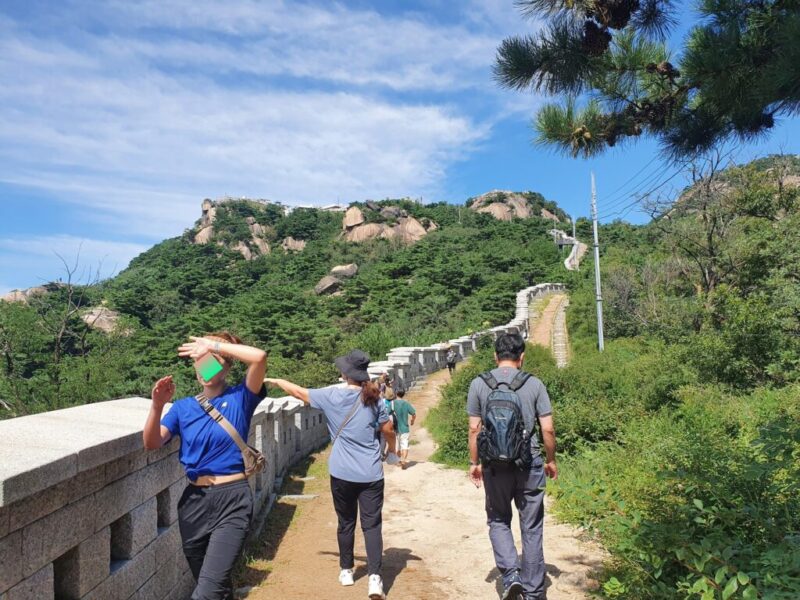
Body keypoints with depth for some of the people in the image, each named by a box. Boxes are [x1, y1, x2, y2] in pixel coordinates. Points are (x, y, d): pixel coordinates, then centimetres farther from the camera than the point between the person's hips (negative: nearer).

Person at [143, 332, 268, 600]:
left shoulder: (240, 398, -3)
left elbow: (259, 357, -20)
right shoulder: (183, 407, 8)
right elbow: (152, 443, -5)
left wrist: (214, 345, -17)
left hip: (232, 500, -4)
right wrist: (157, 406, -21)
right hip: (194, 502, 5)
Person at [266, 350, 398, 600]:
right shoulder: (374, 399, -1)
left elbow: (299, 392, 8)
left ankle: (346, 571, 30)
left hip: (342, 474, 0)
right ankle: (375, 577, -8)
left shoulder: (331, 396, -4)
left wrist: (274, 381, 24)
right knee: (371, 525, 2)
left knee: (346, 523, 17)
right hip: (371, 474, 0)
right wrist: (392, 452, 23)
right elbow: (388, 431, 4)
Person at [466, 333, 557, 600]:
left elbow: (474, 429, -1)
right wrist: (551, 460, 12)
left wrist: (474, 463, 10)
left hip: (495, 465, 0)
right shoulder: (534, 384, -3)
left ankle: (510, 573, 0)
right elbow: (548, 429, -3)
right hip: (529, 464, 0)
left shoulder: (479, 384, -2)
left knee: (498, 521, 18)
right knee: (531, 527, 12)